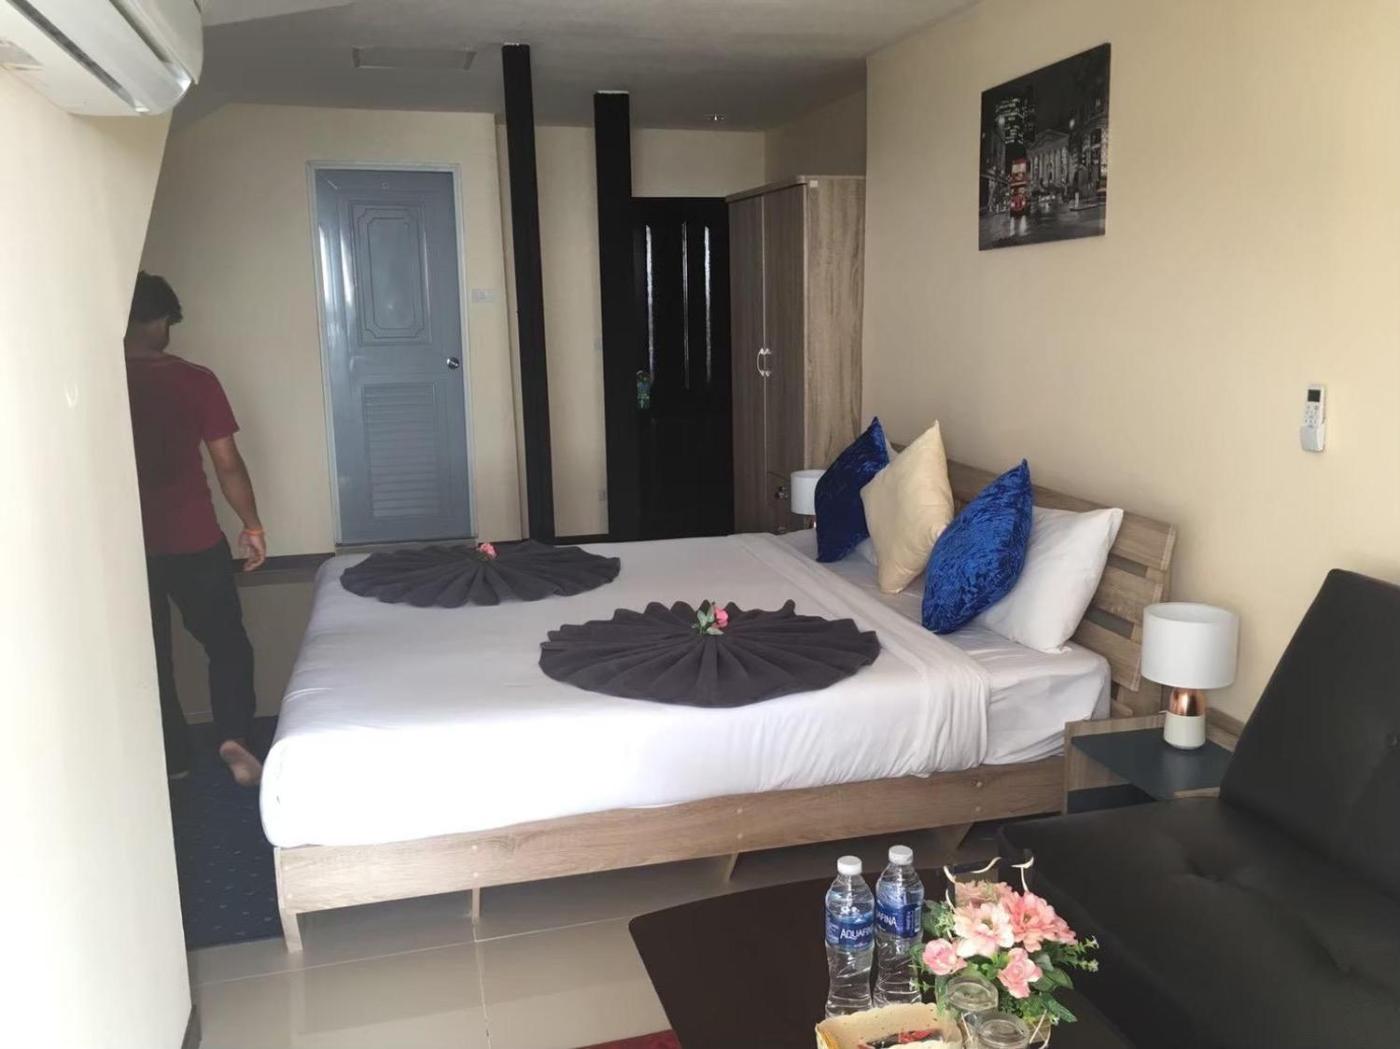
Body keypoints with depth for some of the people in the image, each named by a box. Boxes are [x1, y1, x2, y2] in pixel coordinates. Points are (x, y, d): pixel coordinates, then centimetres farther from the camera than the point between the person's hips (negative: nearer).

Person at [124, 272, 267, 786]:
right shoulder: (196, 381, -10)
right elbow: (227, 463, -8)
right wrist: (252, 524, 4)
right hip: (194, 541, -2)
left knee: (149, 654, 17)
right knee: (226, 642, 14)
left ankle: (171, 758, 25)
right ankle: (234, 737, -1)